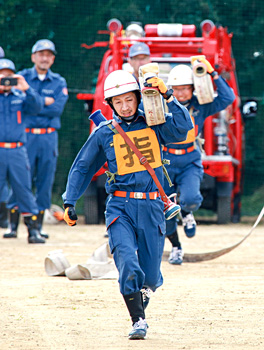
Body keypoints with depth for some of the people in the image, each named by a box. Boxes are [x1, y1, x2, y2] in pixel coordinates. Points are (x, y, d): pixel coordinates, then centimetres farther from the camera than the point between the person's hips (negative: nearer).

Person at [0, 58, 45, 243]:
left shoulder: (20, 96, 11)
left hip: (17, 150, 2)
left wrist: (26, 89, -16)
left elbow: (36, 108, -2)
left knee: (24, 190, 1)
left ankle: (33, 230, 4)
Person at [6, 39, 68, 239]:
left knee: (45, 182, 2)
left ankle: (38, 226, 9)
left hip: (49, 138, 2)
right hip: (25, 135, -2)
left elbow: (57, 109, -5)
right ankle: (14, 225, -1)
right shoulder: (22, 77, 7)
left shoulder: (59, 82, 10)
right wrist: (44, 102, -11)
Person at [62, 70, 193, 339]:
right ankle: (138, 321, -9)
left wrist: (167, 96, -18)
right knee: (128, 266, -20)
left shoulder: (154, 124, 6)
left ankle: (141, 296, 38)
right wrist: (69, 202, 8)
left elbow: (183, 128, -13)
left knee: (150, 276, 4)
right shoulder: (104, 133, 7)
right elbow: (82, 168, 15)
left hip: (151, 207, 1)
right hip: (120, 207, -1)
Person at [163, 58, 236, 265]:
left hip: (190, 162, 0)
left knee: (191, 199, -27)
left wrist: (212, 74, -18)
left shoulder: (200, 106, -4)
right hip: (165, 162, 0)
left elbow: (227, 98, -13)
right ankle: (176, 248, 28)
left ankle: (186, 213, 12)